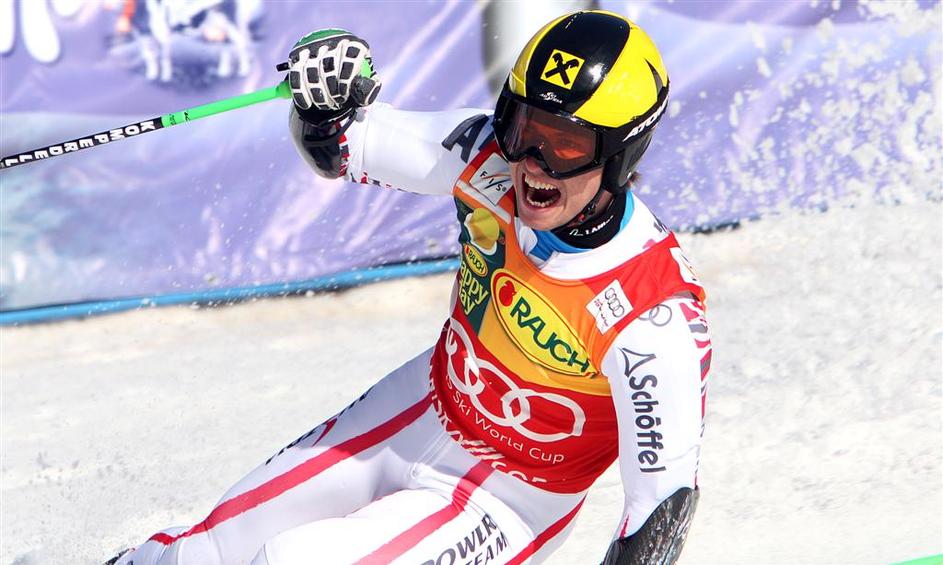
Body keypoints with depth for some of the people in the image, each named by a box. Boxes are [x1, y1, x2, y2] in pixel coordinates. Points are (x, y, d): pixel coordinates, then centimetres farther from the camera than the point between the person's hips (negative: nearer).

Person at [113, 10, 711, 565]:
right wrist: (324, 103, -28)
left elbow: (666, 497, -26)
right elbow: (335, 145, -7)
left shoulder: (655, 313, -33)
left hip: (504, 505, -5)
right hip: (417, 413, 5)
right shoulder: (492, 160, -19)